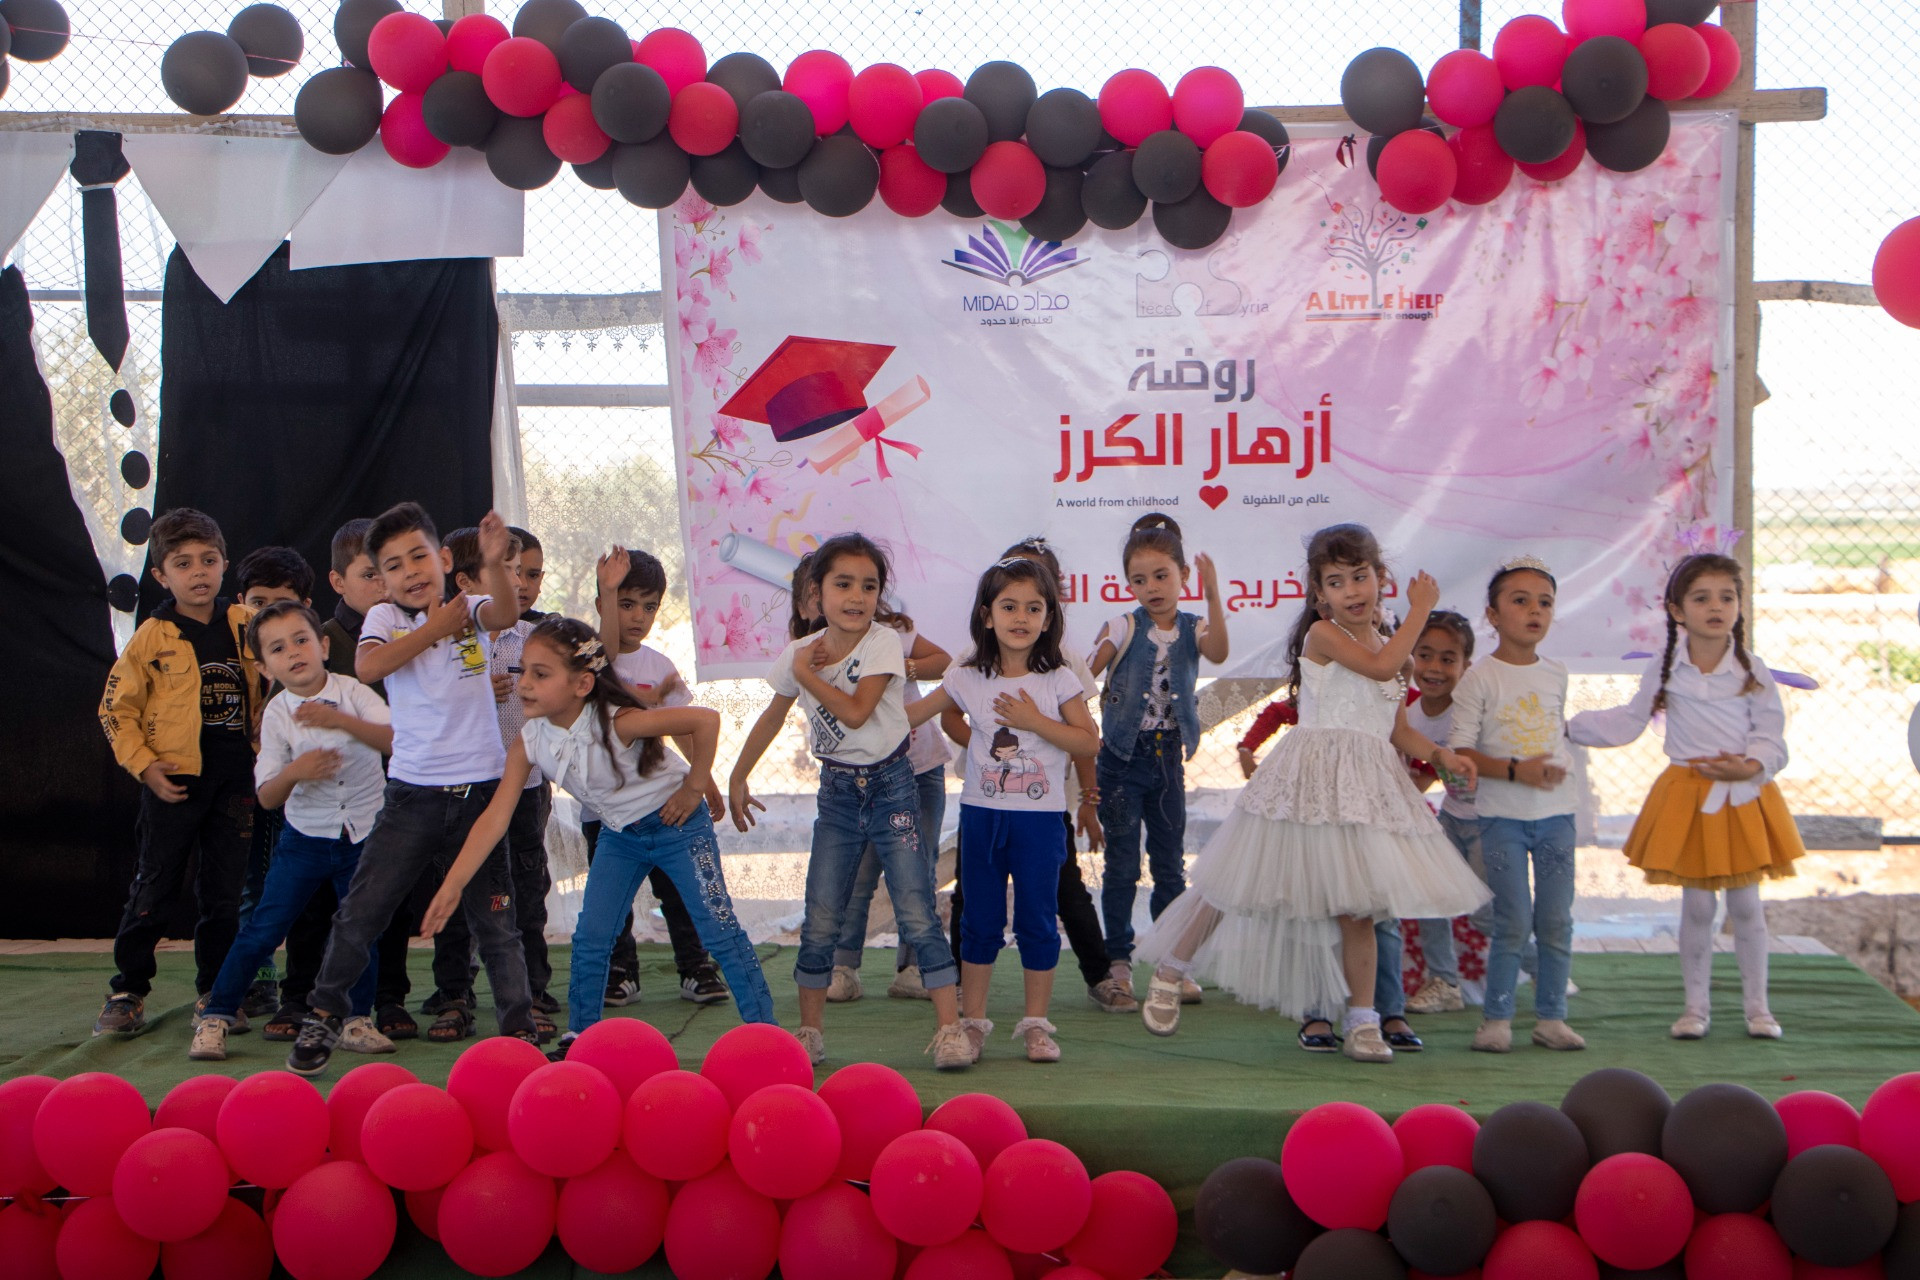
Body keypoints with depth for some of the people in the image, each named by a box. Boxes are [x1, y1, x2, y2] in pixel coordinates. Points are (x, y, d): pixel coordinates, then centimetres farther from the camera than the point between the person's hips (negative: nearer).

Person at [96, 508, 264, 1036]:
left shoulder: (245, 626, 2)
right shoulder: (153, 637, -6)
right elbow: (116, 707, -2)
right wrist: (144, 765, -9)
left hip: (233, 779, 3)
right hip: (173, 780, -3)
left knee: (224, 892, 9)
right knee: (153, 888, 4)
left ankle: (216, 992, 21)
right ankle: (128, 991, 16)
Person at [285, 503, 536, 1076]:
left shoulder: (470, 611, 3)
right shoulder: (385, 618, 4)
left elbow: (506, 613, -21)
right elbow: (369, 666, -16)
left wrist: (494, 564, -41)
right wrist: (436, 628, -13)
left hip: (479, 790, 0)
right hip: (412, 791, 1)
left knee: (496, 921, 5)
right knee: (360, 911, 2)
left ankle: (520, 1030, 15)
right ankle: (322, 1017, 20)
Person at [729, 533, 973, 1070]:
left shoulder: (884, 642, -11)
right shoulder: (799, 653, 1)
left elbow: (856, 711, -24)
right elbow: (772, 717, 16)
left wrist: (806, 672, -13)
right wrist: (737, 778, 20)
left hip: (891, 785, -3)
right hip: (837, 791, 4)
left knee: (917, 914, -8)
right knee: (819, 922, 4)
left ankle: (950, 1027, -3)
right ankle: (809, 1032, 17)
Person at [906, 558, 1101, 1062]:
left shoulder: (1059, 680, -3)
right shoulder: (968, 680, 1)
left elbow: (1090, 741, -7)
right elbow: (907, 715, 10)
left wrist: (1035, 721, -15)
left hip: (1041, 817, -2)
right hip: (982, 814, 2)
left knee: (1038, 921, 4)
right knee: (980, 921, 8)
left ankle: (1036, 1024, 15)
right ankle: (972, 1021, 19)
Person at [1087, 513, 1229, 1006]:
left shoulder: (1194, 628, 0)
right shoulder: (1124, 628, -4)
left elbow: (1217, 652, -23)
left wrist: (1213, 593, -30)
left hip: (1168, 757, 2)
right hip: (1123, 757, -2)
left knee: (1170, 864, 8)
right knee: (1122, 864, 2)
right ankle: (1118, 960, 12)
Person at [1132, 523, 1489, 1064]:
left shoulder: (1388, 647, 15)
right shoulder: (1323, 634, -7)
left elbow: (1398, 731, 18)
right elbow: (1380, 666, -23)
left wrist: (1441, 755, 2)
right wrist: (1420, 610, -12)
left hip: (1365, 786, 6)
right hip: (1312, 776, -6)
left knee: (1357, 907, 4)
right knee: (1240, 884, 1)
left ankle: (1362, 1023, 10)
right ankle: (1169, 972, 18)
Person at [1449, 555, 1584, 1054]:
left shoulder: (1556, 675, 9)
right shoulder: (1479, 678, -7)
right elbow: (1460, 752, -11)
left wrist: (1561, 764, 8)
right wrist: (1514, 770, -21)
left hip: (1555, 812, 5)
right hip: (1502, 815, -4)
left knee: (1557, 921, 6)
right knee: (1513, 922, -5)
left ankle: (1551, 1017, 16)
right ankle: (1496, 1018, 7)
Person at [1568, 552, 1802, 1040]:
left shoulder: (1752, 670, -3)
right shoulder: (1664, 670, -1)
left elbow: (1771, 736, -4)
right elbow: (1628, 722, 8)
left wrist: (1751, 767, -23)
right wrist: (1570, 725, 3)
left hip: (1744, 794, 0)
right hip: (1687, 796, 0)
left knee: (1745, 904, 7)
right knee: (1696, 907, 5)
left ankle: (1757, 1005, 19)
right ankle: (1696, 1005, 16)